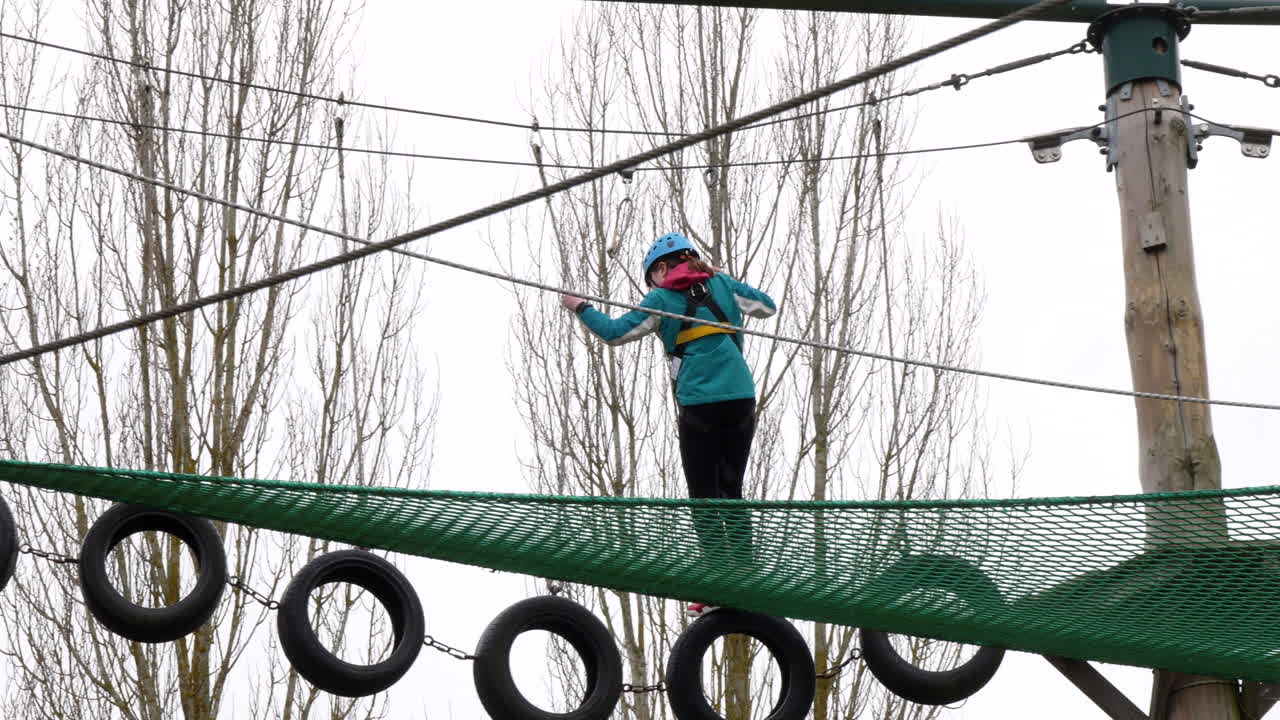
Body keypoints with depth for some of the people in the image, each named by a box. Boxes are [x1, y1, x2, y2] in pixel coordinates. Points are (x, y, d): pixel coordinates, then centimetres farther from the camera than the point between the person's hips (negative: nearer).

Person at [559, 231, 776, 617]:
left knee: (703, 498, 2)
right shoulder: (722, 284, 12)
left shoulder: (663, 299, 2)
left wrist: (580, 308, 17)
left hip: (700, 406, -4)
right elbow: (767, 306, 22)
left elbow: (615, 332, 2)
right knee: (731, 494, 13)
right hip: (742, 400, 4)